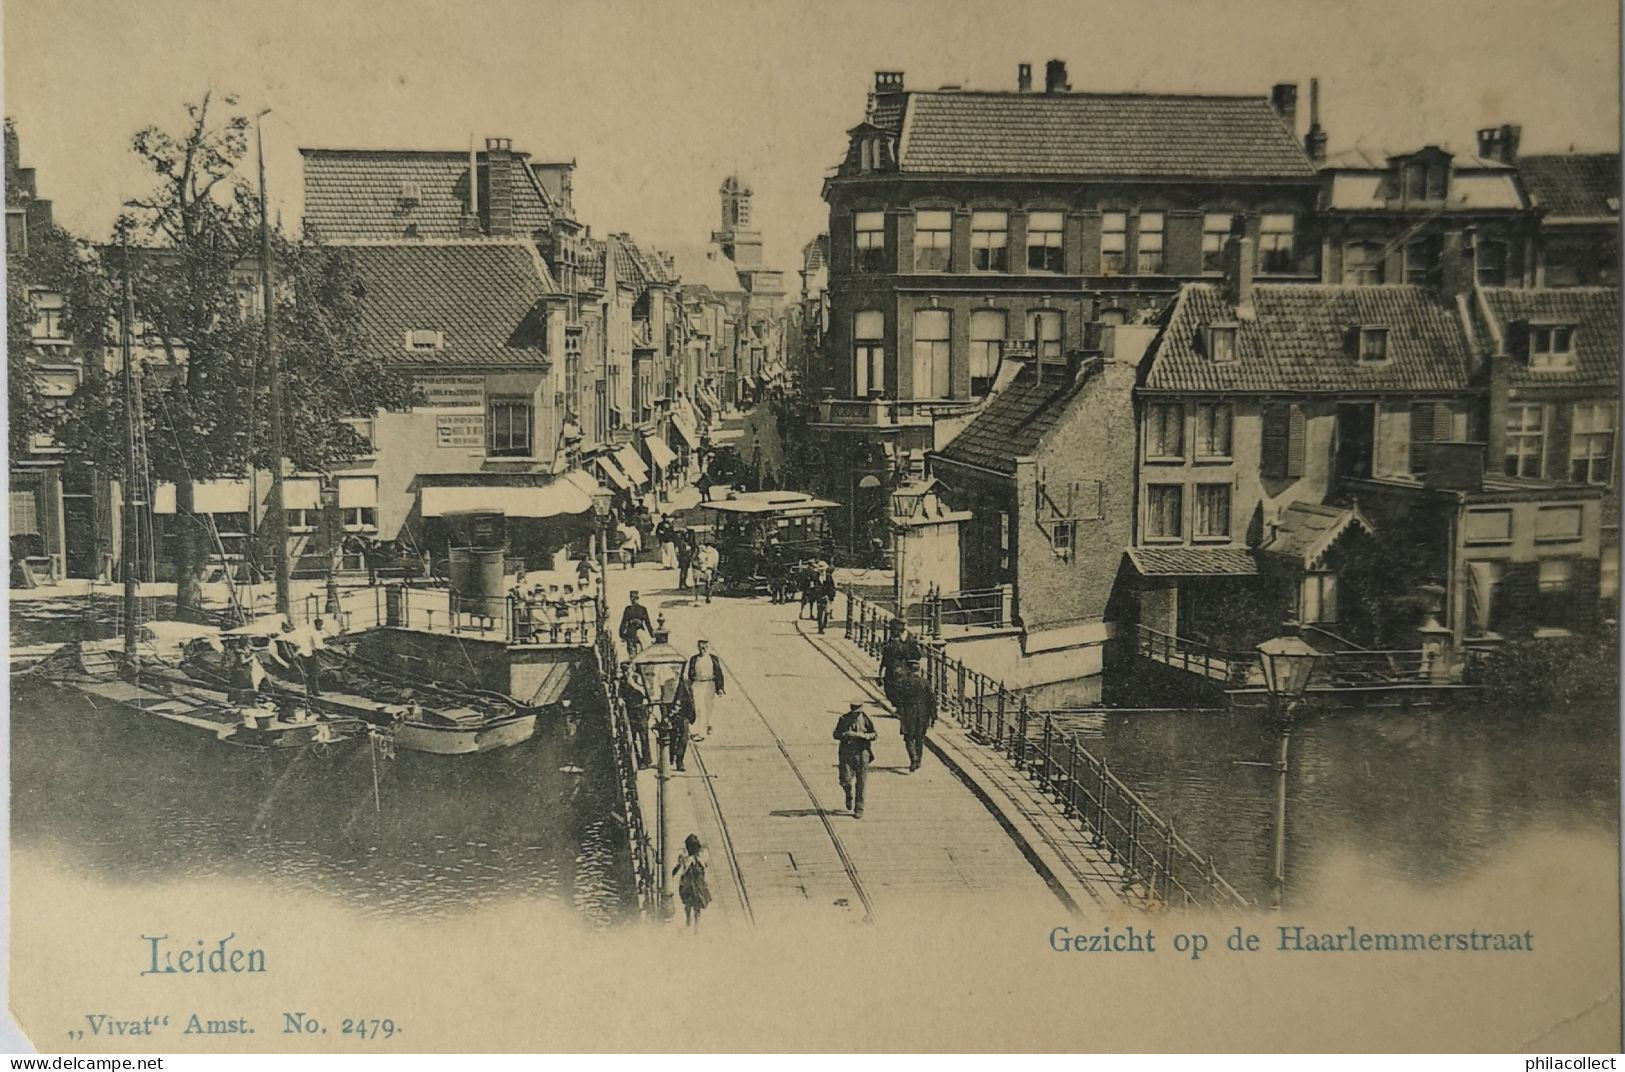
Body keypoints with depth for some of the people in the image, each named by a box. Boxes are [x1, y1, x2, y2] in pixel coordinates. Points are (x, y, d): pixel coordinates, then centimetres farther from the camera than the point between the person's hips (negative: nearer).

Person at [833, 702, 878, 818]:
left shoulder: (865, 719, 0)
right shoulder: (844, 719, 2)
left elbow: (875, 734, 2)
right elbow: (835, 734, 4)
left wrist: (863, 735, -17)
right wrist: (845, 734, -17)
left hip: (862, 753, -1)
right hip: (847, 753, 1)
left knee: (861, 783, 0)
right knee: (845, 780, -6)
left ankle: (859, 809, 8)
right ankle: (849, 796, 28)